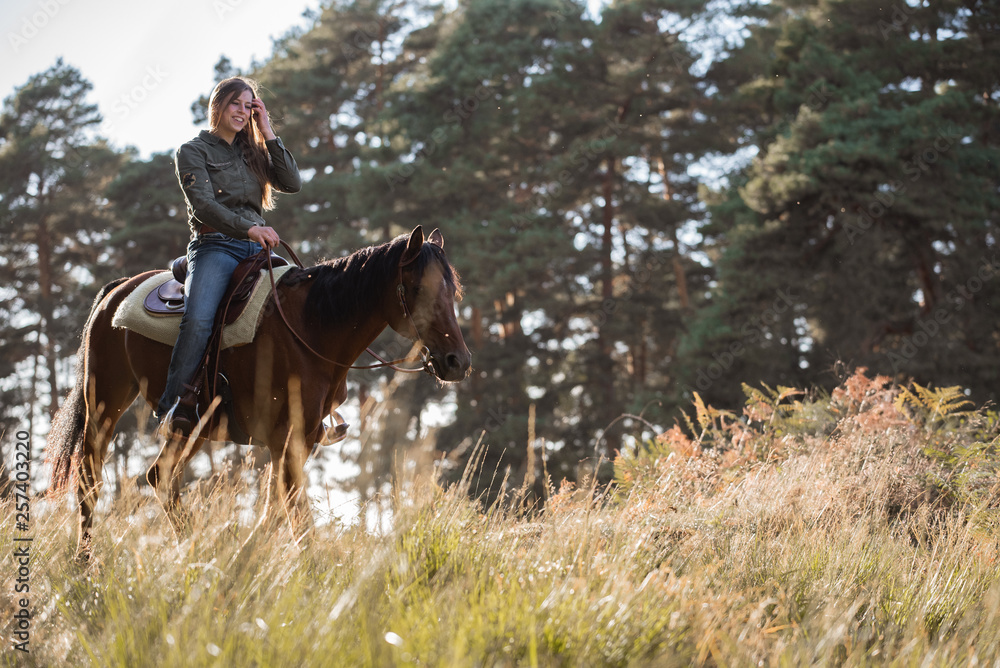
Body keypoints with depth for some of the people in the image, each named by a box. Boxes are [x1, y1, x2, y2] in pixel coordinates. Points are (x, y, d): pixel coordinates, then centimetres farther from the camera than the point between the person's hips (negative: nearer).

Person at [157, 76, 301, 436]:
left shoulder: (254, 153, 23)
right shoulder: (193, 151, 7)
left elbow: (292, 183, 8)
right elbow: (204, 204, -9)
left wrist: (268, 134, 5)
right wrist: (248, 228, -24)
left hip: (257, 250, 5)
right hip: (215, 248, -5)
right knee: (198, 320, -32)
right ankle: (173, 407, -30)